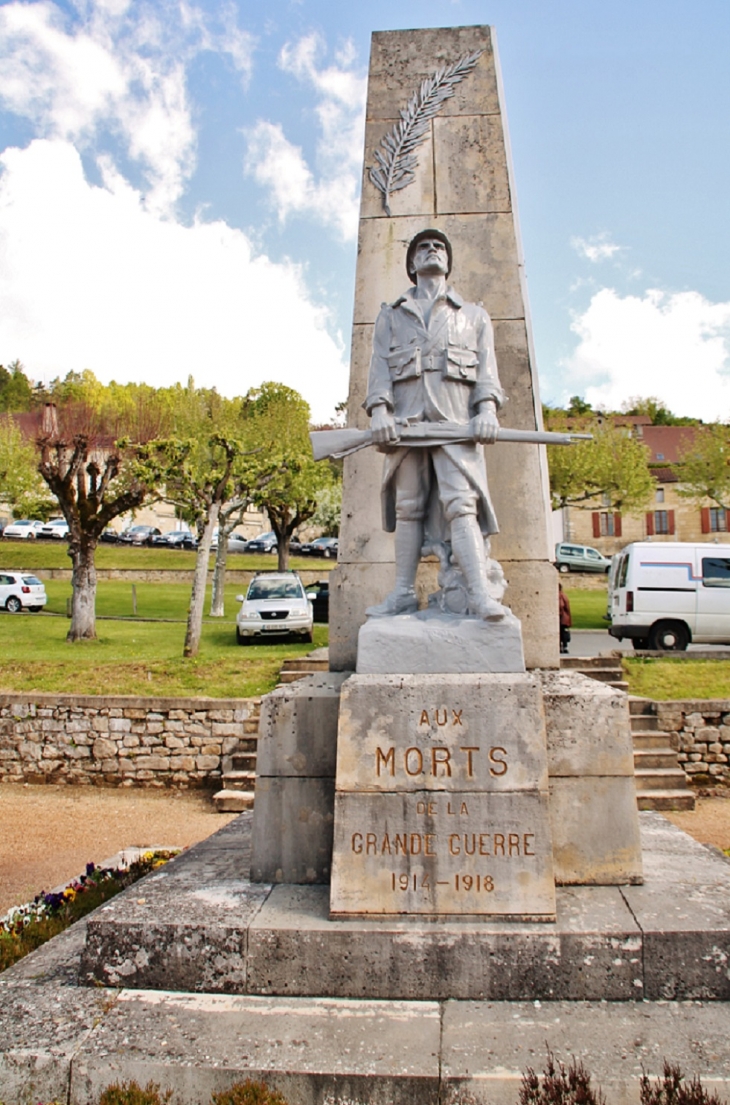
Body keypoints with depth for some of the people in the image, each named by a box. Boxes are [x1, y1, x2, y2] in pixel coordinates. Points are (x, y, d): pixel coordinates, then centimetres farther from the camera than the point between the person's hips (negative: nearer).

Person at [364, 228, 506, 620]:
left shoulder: (474, 314, 25)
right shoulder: (390, 314, 26)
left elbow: (487, 366, 11)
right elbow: (379, 364, 11)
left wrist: (487, 408, -8)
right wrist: (379, 409, -7)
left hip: (455, 417, -1)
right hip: (405, 417, 2)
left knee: (460, 502, -15)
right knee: (407, 505, 0)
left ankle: (479, 593, -22)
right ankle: (403, 593, 3)